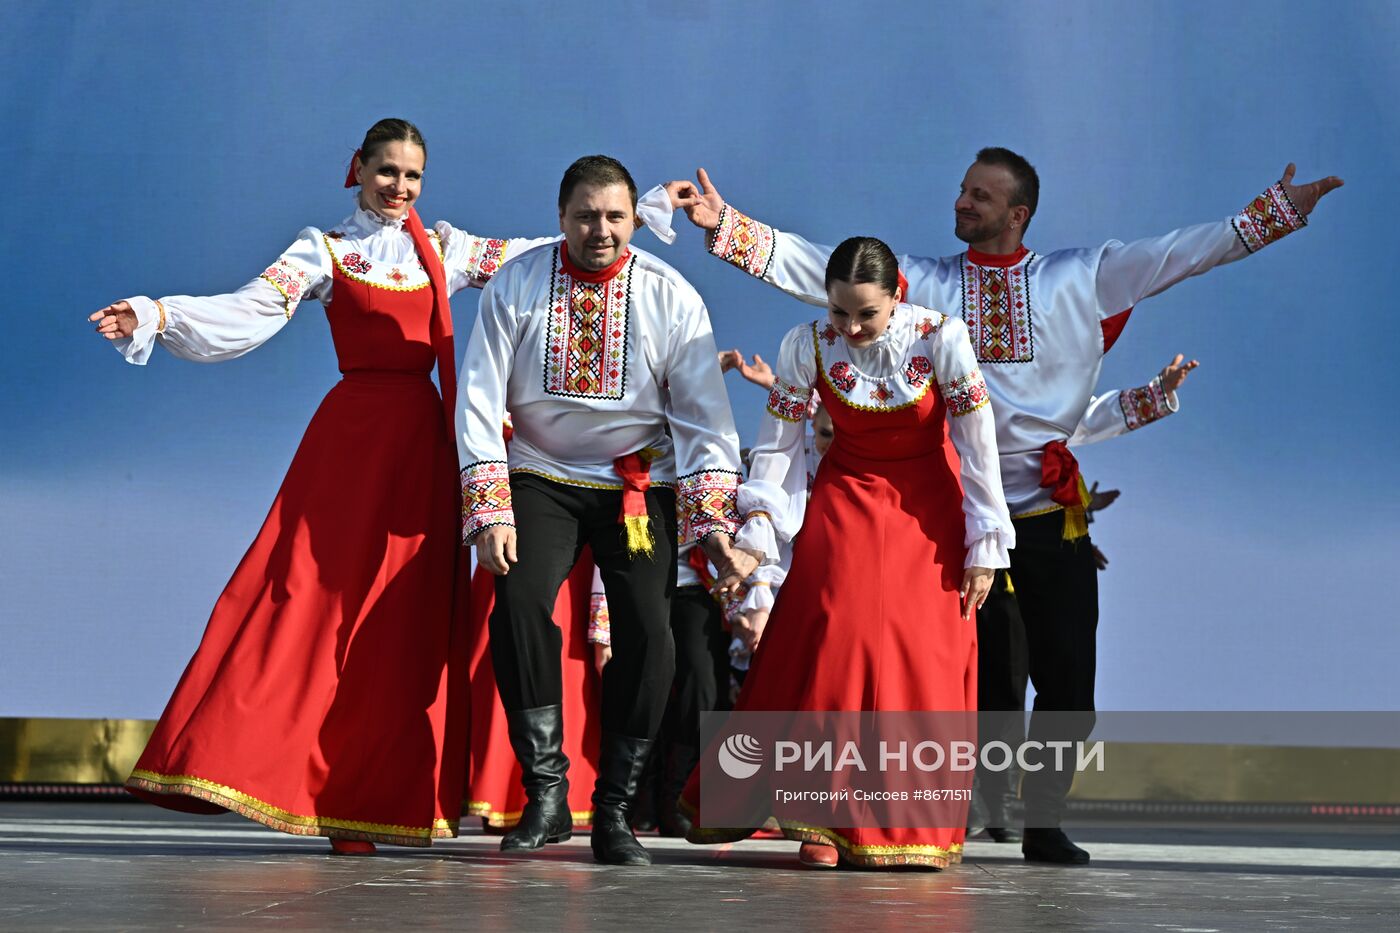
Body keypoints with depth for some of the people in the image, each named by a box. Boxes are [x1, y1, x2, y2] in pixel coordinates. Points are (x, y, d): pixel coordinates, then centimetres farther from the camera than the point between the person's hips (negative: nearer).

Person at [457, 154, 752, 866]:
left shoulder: (672, 298, -5)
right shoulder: (515, 287, -5)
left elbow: (704, 417, -6)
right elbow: (480, 403, -6)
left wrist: (714, 524, -16)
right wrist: (490, 513, -15)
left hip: (639, 483, 0)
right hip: (541, 479, 0)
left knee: (647, 629, -17)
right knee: (519, 600, -24)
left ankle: (613, 810, -3)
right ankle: (546, 793, -13)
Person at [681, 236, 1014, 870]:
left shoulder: (942, 341, -19)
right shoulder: (807, 345, -14)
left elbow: (978, 447, -12)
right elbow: (775, 445, -7)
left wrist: (984, 548, -10)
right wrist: (754, 530, -16)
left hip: (928, 506, -1)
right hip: (846, 499, 1)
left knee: (926, 652, -6)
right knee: (832, 642, -12)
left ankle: (913, 830, 6)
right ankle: (825, 821, -2)